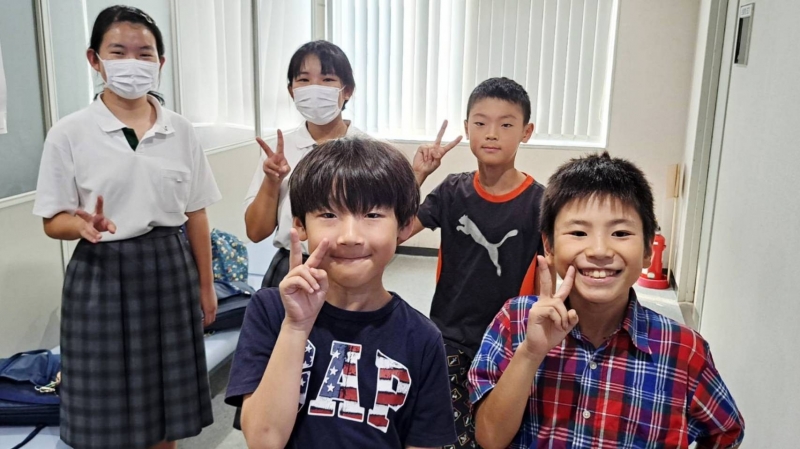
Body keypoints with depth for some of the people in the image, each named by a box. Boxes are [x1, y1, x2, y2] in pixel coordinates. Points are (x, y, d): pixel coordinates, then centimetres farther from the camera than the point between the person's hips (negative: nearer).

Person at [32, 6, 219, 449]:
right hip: (103, 273, -2)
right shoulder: (70, 133, -6)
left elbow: (195, 214, 6)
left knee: (167, 399, 13)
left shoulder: (180, 131, 2)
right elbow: (53, 221, -3)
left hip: (169, 268, 3)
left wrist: (205, 285, 8)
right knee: (107, 409, 8)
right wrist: (83, 225, -26)